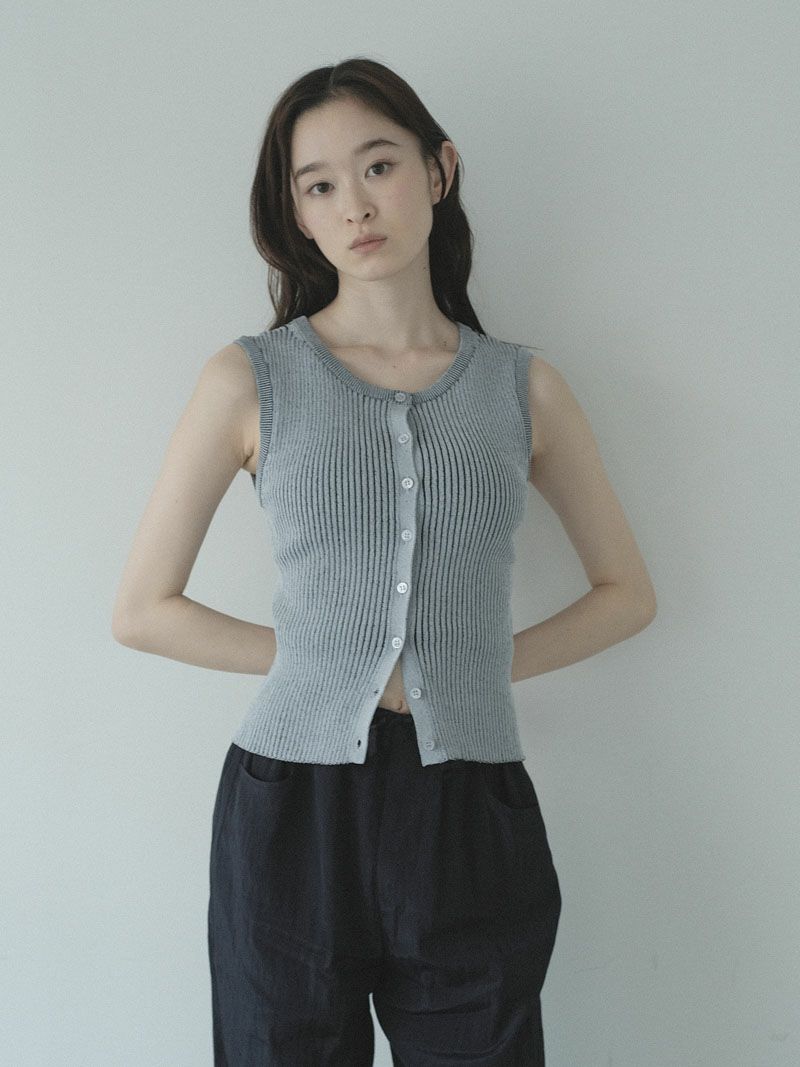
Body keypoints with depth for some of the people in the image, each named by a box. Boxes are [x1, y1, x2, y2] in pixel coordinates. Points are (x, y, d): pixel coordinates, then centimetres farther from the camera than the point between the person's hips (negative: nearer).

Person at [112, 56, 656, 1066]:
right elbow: (141, 610, 3)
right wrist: (314, 652, -3)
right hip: (291, 812, -1)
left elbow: (627, 592, 14)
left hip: (470, 819, 2)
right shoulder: (249, 379, -1)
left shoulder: (524, 387, 4)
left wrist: (495, 660, 0)